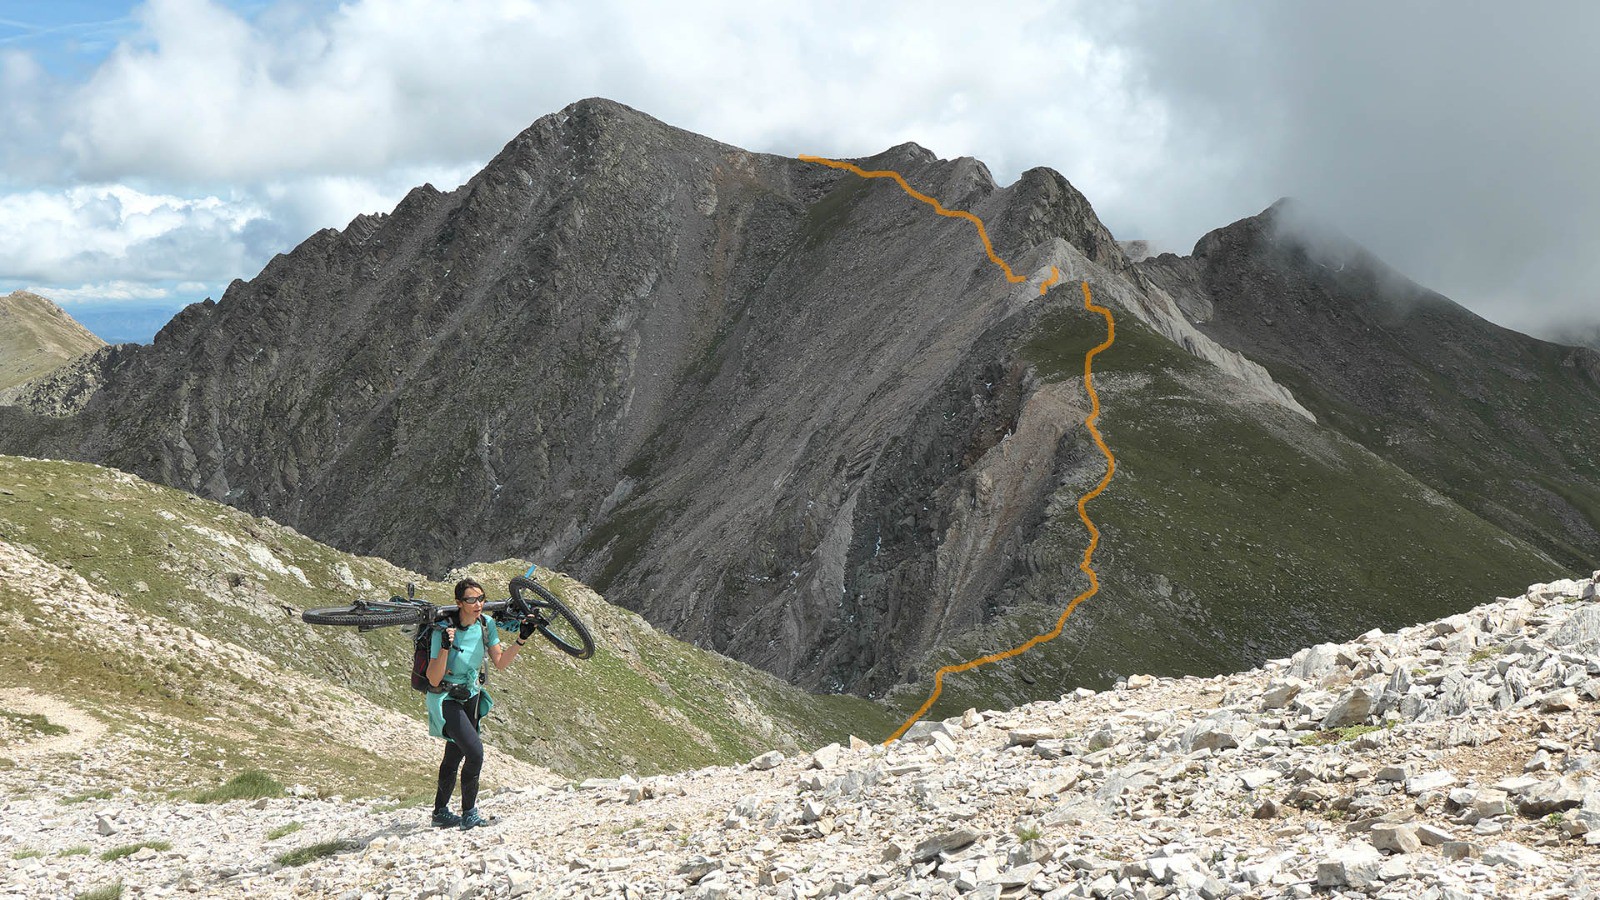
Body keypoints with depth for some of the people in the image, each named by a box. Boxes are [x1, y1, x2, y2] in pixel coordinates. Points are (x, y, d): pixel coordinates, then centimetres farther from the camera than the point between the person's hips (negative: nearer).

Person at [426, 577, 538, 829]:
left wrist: (521, 640, -13)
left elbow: (500, 663, -2)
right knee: (475, 751, -19)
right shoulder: (444, 630, -26)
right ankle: (469, 813, -4)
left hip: (471, 696, 7)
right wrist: (445, 647, -39)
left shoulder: (487, 624, -8)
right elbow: (434, 679, -26)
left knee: (454, 755, 18)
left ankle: (440, 813, 34)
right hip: (445, 699, -7)